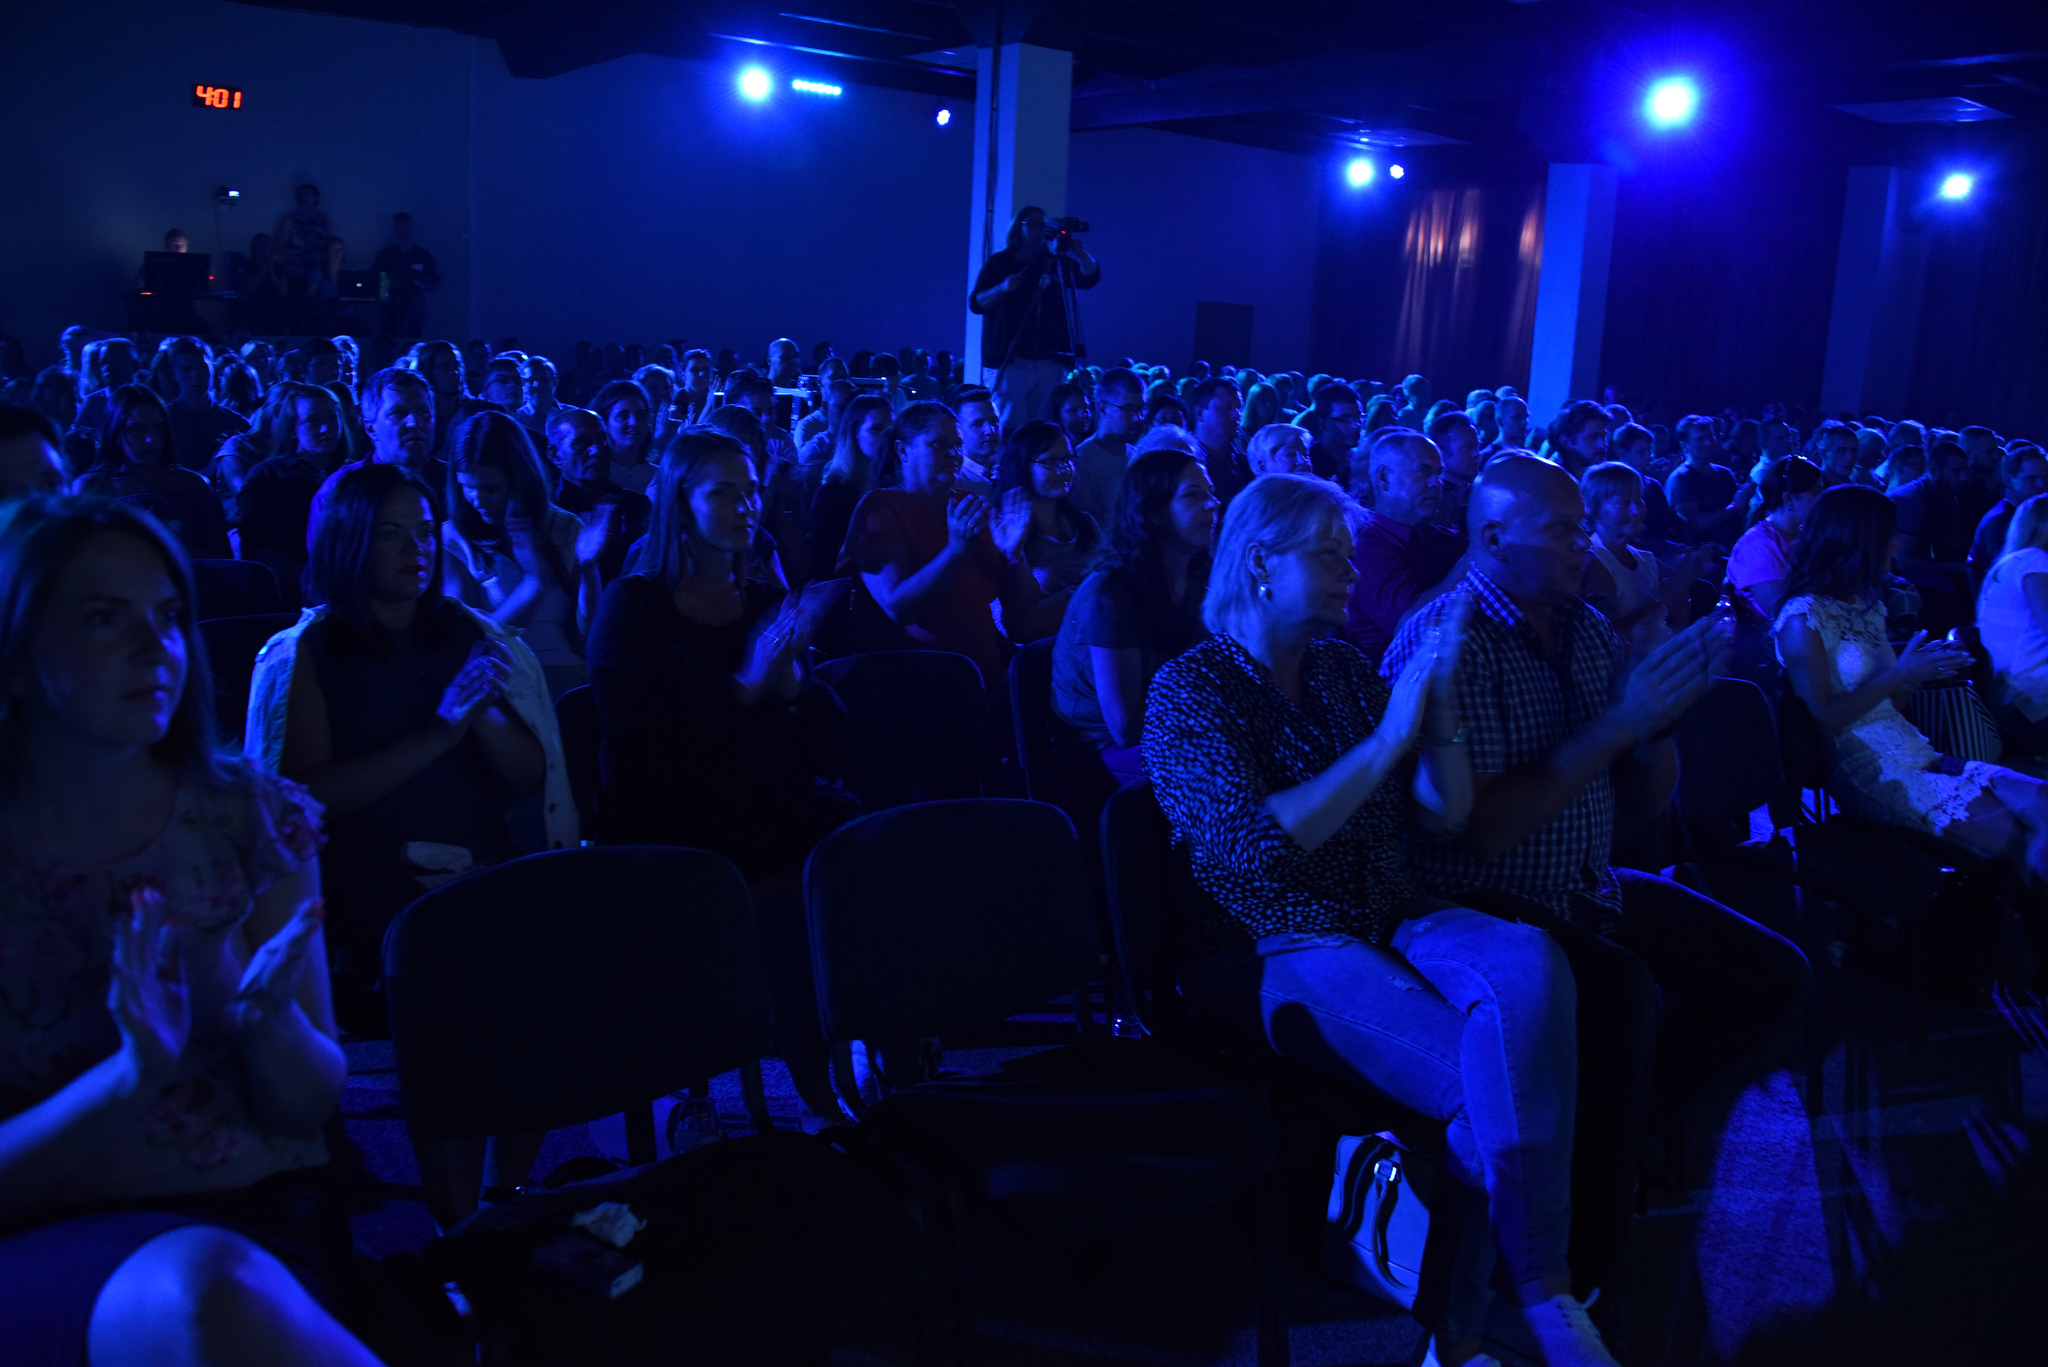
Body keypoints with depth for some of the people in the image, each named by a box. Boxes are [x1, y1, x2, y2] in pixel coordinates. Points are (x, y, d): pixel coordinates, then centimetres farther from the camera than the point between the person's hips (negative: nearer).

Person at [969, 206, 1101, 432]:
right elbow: (975, 304, 3)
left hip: (1049, 361, 3)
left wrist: (1080, 252, -13)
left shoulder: (1056, 263, 16)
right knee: (1010, 427, -12)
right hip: (1008, 360, -2)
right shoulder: (998, 263, 9)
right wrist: (1002, 288, -13)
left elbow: (1090, 277, 4)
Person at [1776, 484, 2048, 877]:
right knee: (2013, 836, -22)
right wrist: (1900, 674, -14)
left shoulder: (1866, 605, 19)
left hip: (1916, 754, 8)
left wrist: (1923, 671, 2)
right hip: (1869, 773, -8)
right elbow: (1824, 719, -15)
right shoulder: (1803, 619, -10)